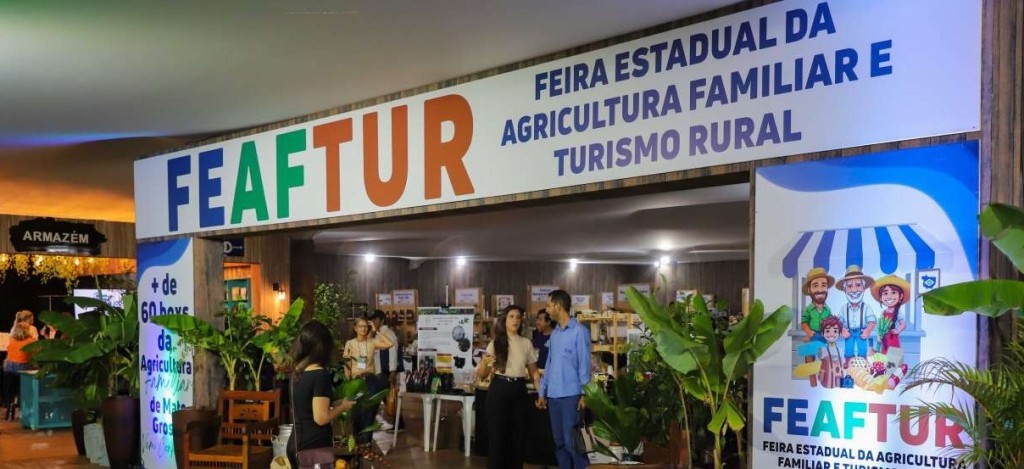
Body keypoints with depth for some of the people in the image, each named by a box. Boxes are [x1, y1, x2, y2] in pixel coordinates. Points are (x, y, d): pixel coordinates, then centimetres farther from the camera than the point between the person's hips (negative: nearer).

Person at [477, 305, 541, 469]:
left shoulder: (526, 343, 8)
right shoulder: (495, 343, 1)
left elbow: (533, 372, 13)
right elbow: (481, 375, 1)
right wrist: (484, 363, -21)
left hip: (519, 391, 3)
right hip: (499, 390, -3)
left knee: (517, 434, 8)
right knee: (497, 434, -1)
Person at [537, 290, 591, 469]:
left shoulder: (579, 331, -7)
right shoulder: (554, 333, 12)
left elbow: (584, 364, -8)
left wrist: (584, 394, -12)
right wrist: (543, 392, 14)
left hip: (571, 395, -7)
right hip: (553, 395, 7)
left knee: (571, 441, -6)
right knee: (559, 441, 11)